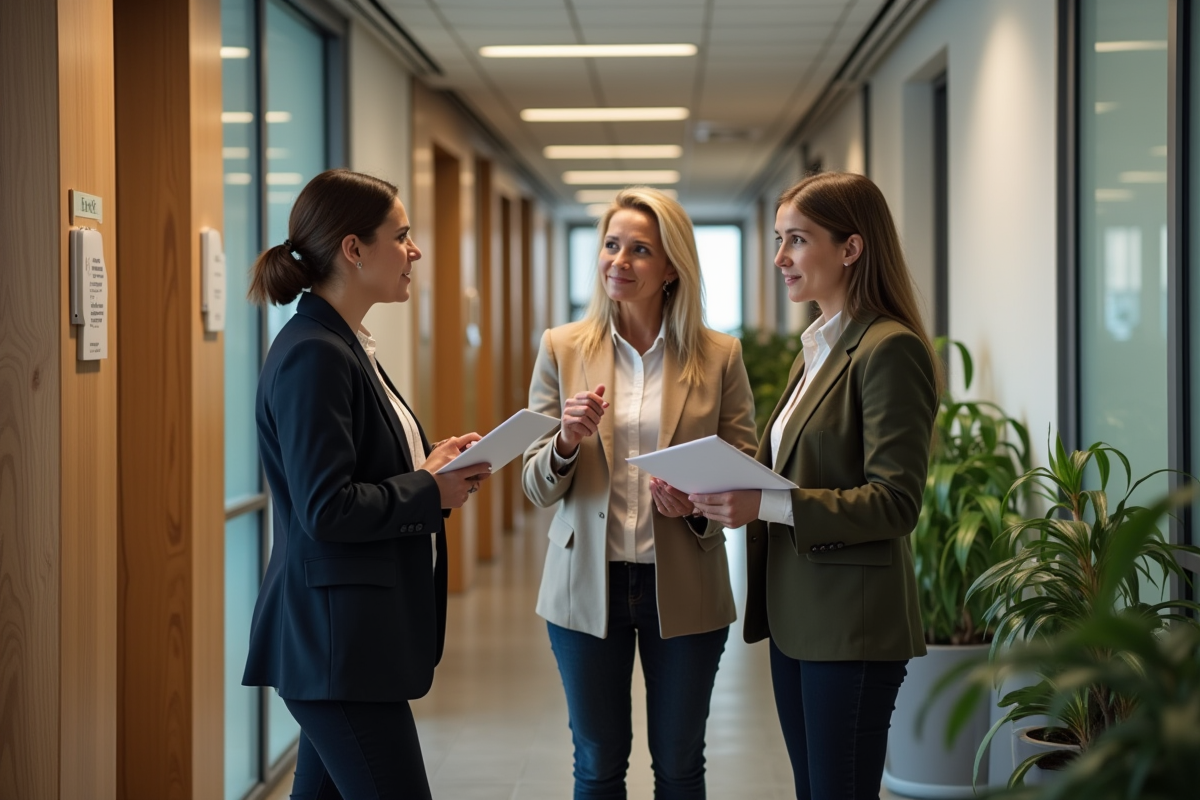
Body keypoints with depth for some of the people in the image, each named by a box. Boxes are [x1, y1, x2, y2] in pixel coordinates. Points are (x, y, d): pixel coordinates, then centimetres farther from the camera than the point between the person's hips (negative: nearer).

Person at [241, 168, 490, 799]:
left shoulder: (345, 345, 14)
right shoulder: (314, 355, -17)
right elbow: (326, 509, -22)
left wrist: (429, 467, 6)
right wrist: (432, 491, -12)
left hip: (349, 635, 10)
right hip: (334, 636, -10)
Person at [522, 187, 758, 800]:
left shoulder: (719, 357, -1)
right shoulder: (562, 348, 1)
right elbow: (537, 488, 1)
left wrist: (696, 503, -19)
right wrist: (568, 440, -20)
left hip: (683, 586, 0)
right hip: (588, 586, 1)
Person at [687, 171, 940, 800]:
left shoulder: (889, 350, -14)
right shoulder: (816, 349, 15)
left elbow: (895, 502, -19)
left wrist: (767, 505, -24)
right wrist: (727, 495, 3)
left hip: (852, 623, -9)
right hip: (796, 617, 9)